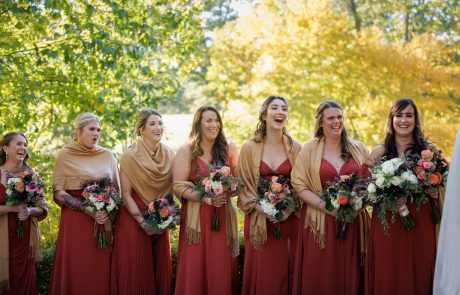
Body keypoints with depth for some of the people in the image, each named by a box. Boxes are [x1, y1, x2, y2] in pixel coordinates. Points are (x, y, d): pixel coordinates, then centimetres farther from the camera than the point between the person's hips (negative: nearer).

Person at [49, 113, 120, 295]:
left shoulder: (107, 155, 9)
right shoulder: (65, 155, 0)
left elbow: (117, 189, 13)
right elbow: (58, 193, -4)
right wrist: (87, 209, -14)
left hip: (104, 220, 3)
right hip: (75, 220, -3)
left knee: (100, 270, 2)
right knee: (77, 269, -2)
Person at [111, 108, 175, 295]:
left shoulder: (169, 155, 4)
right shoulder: (130, 156, -9)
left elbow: (171, 189, 11)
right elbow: (126, 195, -10)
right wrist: (143, 222, -15)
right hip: (134, 220, -4)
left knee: (160, 270, 9)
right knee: (136, 272, 0)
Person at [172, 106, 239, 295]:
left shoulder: (228, 150, 9)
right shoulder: (186, 151, 1)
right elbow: (178, 186, -5)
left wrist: (225, 194, -11)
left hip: (223, 215, 2)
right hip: (196, 216, -2)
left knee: (221, 269, 2)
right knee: (195, 268, -1)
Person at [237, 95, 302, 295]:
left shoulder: (295, 147, 5)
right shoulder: (249, 148, 1)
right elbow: (244, 186, -1)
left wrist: (290, 209, -12)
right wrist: (263, 210, -13)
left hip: (289, 220, 1)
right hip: (260, 220, -1)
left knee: (286, 272, 3)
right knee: (262, 274, 2)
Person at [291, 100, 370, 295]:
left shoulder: (358, 149, 10)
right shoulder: (309, 149, 3)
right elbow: (300, 186, -3)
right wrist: (326, 206, -15)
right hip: (319, 222, -2)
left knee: (348, 276, 3)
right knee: (318, 276, -1)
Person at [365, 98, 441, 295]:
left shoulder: (429, 149, 4)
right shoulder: (379, 152, 5)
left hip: (420, 223, 0)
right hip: (386, 224, 0)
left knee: (417, 275, 3)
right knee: (387, 278, 3)